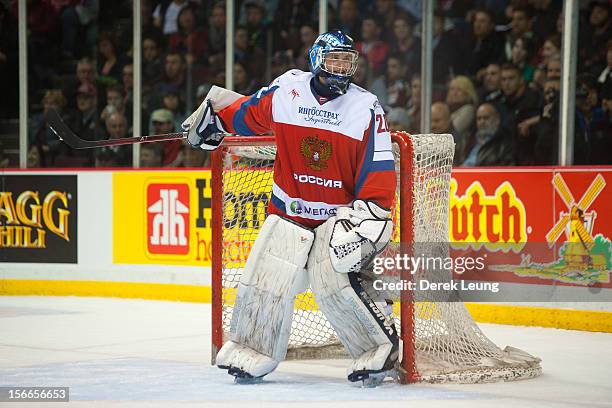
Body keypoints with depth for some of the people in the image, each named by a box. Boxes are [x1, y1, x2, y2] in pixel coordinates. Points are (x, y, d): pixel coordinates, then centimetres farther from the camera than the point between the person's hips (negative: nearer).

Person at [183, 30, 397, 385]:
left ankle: (381, 348, -5)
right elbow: (249, 113, 19)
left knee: (335, 282, -20)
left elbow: (380, 171, -10)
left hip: (340, 212, -3)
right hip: (289, 208, 3)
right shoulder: (286, 90, -3)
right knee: (265, 280, 0)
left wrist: (368, 213, -19)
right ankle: (252, 352, 20)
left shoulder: (366, 108, -8)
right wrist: (216, 118, 16)